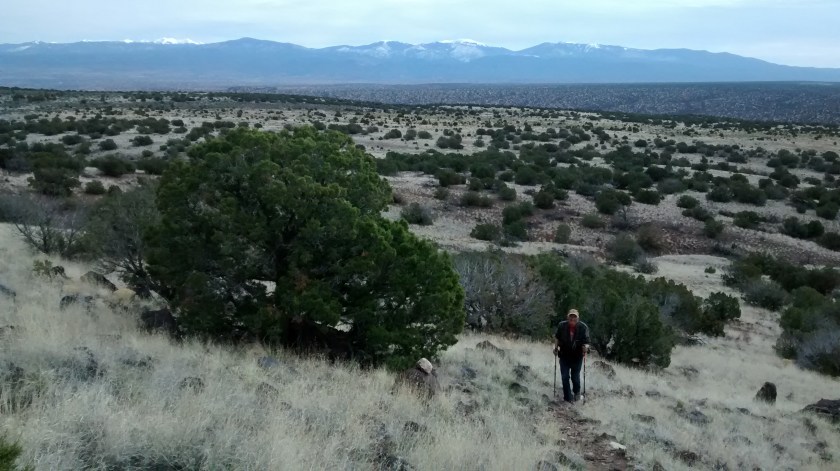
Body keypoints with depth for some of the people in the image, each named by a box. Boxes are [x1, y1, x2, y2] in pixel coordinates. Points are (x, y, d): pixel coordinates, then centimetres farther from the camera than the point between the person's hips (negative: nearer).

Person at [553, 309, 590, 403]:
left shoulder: (583, 327, -14)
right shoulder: (562, 325, -9)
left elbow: (586, 342, -11)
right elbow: (557, 337, 9)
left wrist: (585, 347, -32)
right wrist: (556, 347, -2)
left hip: (577, 357, -1)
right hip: (564, 355, 1)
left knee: (575, 377, 7)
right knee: (565, 377, 1)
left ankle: (577, 393, 38)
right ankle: (568, 397, 17)